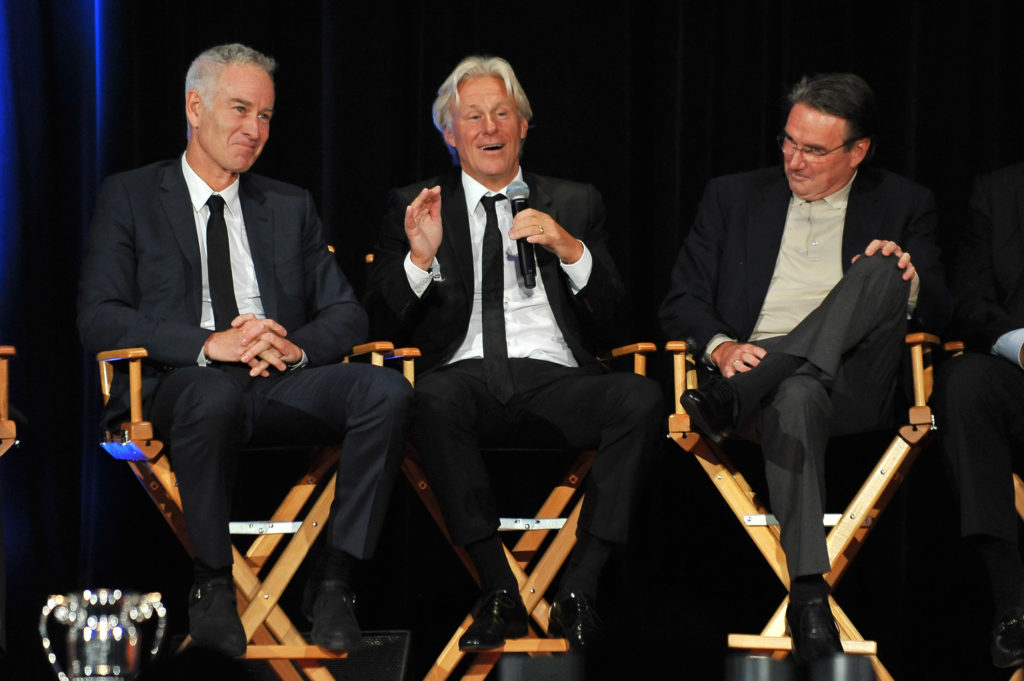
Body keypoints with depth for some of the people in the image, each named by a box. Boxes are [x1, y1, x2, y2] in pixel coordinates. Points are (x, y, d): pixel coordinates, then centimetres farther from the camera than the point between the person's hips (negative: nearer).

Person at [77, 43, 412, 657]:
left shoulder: (292, 207, 21)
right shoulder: (129, 198, 9)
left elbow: (346, 313, 14)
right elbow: (99, 319, -4)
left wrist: (295, 347, -11)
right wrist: (210, 344, -19)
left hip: (282, 384, 4)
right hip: (177, 387, -4)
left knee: (386, 389, -27)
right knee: (217, 392, -41)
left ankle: (334, 580, -22)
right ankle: (213, 587, -25)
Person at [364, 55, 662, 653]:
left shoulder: (575, 205, 22)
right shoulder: (413, 207, 19)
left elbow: (612, 316, 12)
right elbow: (385, 323, 10)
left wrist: (571, 250, -5)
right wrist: (420, 258, -8)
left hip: (555, 382, 1)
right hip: (466, 377, -1)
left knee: (642, 397, -32)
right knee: (435, 397, -38)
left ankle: (578, 590, -29)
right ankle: (500, 594, -31)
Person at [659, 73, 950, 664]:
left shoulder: (904, 205, 18)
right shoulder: (734, 198, 20)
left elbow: (939, 315, 11)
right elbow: (681, 304, 15)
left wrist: (907, 282, -13)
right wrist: (720, 346, -8)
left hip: (852, 387, 0)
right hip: (753, 368, 0)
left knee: (883, 271, -29)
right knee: (797, 398, -39)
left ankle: (734, 402, -38)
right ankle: (808, 592, -48)